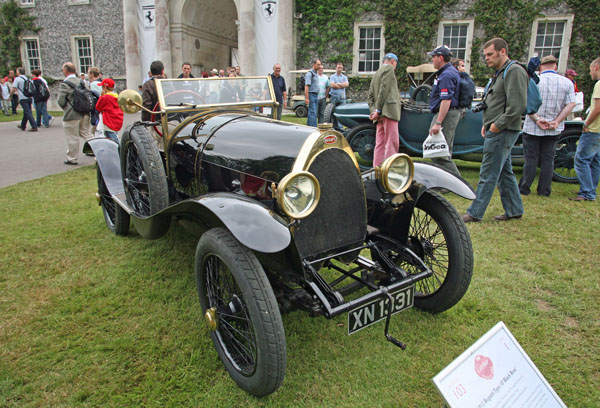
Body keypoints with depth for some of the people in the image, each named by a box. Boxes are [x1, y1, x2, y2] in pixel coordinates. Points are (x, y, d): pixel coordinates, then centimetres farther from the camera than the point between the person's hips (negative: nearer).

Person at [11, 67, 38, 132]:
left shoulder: (17, 79, -6)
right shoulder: (27, 78, 12)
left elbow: (14, 89, -9)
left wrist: (10, 95, 7)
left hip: (23, 98, -6)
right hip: (29, 97, 6)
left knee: (28, 112, -9)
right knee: (26, 112, 16)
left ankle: (34, 126, -19)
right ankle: (23, 126, 29)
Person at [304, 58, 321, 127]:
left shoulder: (316, 74, 18)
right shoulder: (309, 74, -10)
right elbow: (306, 86, -16)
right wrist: (306, 98, -22)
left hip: (316, 95, 9)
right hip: (311, 95, -9)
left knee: (311, 113, 9)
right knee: (313, 112, -12)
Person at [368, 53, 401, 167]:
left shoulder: (376, 74, 28)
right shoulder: (389, 68, 2)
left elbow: (370, 96, 20)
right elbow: (384, 89, -11)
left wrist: (373, 110, 5)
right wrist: (378, 110, -14)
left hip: (380, 114, 9)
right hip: (388, 110, -9)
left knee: (380, 143, 6)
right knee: (392, 142, -11)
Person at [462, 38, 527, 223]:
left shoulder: (514, 71, -12)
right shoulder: (500, 73, 19)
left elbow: (518, 105, -22)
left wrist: (497, 125, -18)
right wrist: (487, 123, 14)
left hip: (502, 132, -10)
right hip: (497, 131, 10)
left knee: (488, 174, -7)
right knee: (504, 172, 15)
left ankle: (475, 213, -1)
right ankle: (514, 210, 24)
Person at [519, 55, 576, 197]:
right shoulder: (567, 82, 2)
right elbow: (570, 104, -4)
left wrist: (537, 119, -15)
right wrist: (557, 121, -8)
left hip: (532, 128, -2)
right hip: (554, 130, 3)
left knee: (531, 158, 4)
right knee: (548, 160, 9)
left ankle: (524, 188, 7)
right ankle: (544, 190, 14)